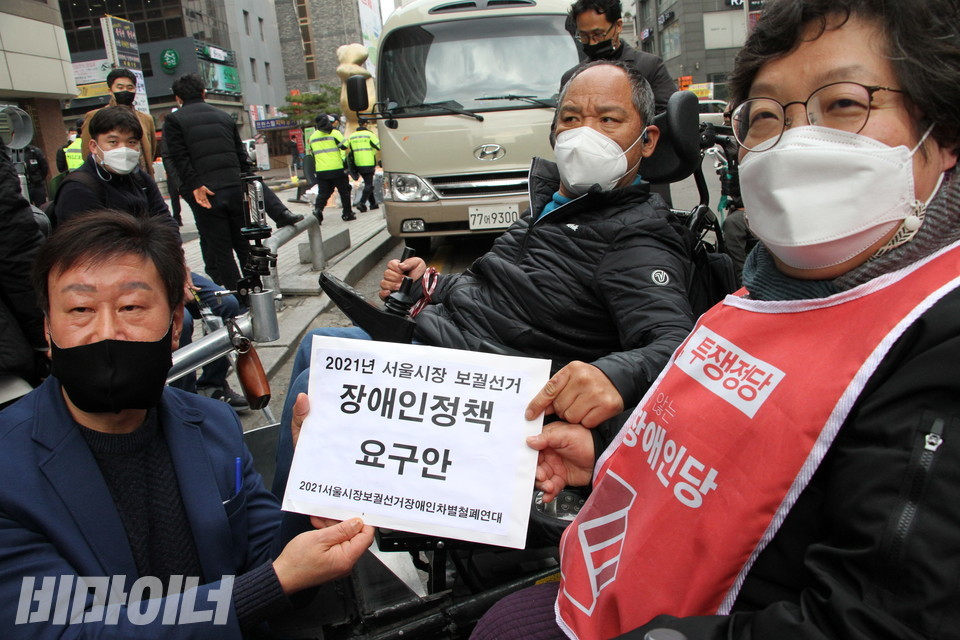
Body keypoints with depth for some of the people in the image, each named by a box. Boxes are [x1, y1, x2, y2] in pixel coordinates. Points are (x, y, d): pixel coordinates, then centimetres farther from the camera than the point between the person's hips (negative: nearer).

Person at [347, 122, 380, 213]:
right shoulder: (369, 134, -8)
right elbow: (379, 147, -9)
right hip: (369, 164, -6)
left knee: (368, 183, 17)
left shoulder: (351, 136, 9)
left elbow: (350, 151, 14)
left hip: (358, 164, 6)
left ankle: (373, 204, 19)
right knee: (368, 184, -3)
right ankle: (362, 203, -18)